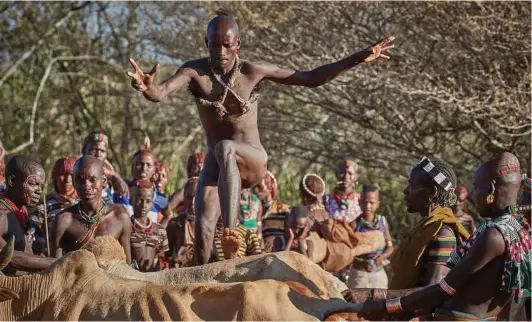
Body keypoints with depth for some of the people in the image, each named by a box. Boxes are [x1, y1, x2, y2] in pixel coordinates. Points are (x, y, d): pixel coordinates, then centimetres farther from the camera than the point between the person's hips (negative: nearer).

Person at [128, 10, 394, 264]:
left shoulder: (253, 71, -8)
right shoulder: (195, 71, -10)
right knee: (204, 228, -14)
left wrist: (360, 59, -10)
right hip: (215, 162, 2)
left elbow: (311, 78, -3)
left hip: (252, 161, -2)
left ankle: (231, 229, -42)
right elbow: (159, 93, -27)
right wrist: (146, 87, -53)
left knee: (225, 149, -36)